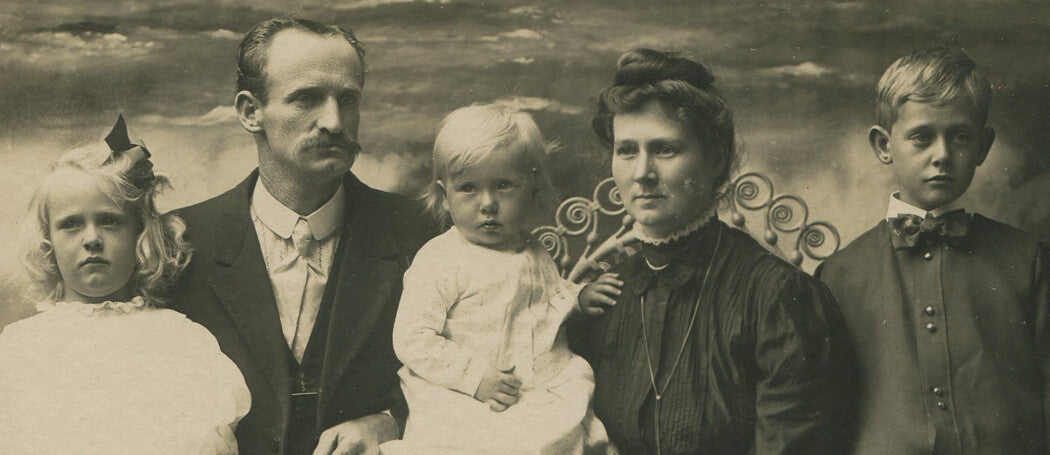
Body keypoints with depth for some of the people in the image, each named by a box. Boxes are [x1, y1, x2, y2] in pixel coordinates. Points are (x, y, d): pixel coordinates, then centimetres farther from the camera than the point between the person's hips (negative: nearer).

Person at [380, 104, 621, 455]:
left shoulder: (535, 257, 14)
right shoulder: (438, 262, -7)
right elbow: (412, 339, -12)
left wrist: (578, 298, 13)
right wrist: (475, 376, -18)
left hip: (548, 391, 5)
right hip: (467, 405, -5)